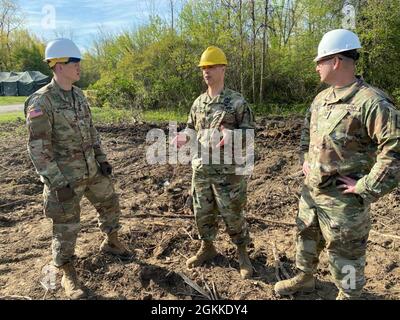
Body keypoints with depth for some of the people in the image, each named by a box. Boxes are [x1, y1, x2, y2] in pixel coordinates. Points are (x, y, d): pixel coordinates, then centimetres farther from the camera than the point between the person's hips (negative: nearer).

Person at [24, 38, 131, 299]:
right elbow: (38, 148, -20)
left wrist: (102, 159, 9)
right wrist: (58, 183, -22)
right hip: (65, 176, -7)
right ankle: (68, 275, 27)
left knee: (110, 203, 18)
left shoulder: (79, 95, 5)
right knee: (67, 225, 6)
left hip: (91, 169, 7)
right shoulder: (41, 103, -19)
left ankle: (111, 243, 43)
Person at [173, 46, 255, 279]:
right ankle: (207, 248, 36)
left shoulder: (237, 101, -6)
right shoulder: (198, 102, 10)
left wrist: (232, 137, -24)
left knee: (233, 214, 5)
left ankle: (243, 254, 26)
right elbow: (192, 129, 18)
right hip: (201, 169, 5)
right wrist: (183, 138, -4)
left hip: (228, 170, -5)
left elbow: (249, 132, -5)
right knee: (202, 213, 14)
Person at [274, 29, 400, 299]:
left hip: (343, 198, -8)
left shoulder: (371, 102, -20)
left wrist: (367, 188, -23)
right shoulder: (322, 98, 7)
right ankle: (305, 278, 49)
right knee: (307, 237, 24)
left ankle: (349, 295, 36)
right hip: (312, 190, 8)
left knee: (345, 252, 10)